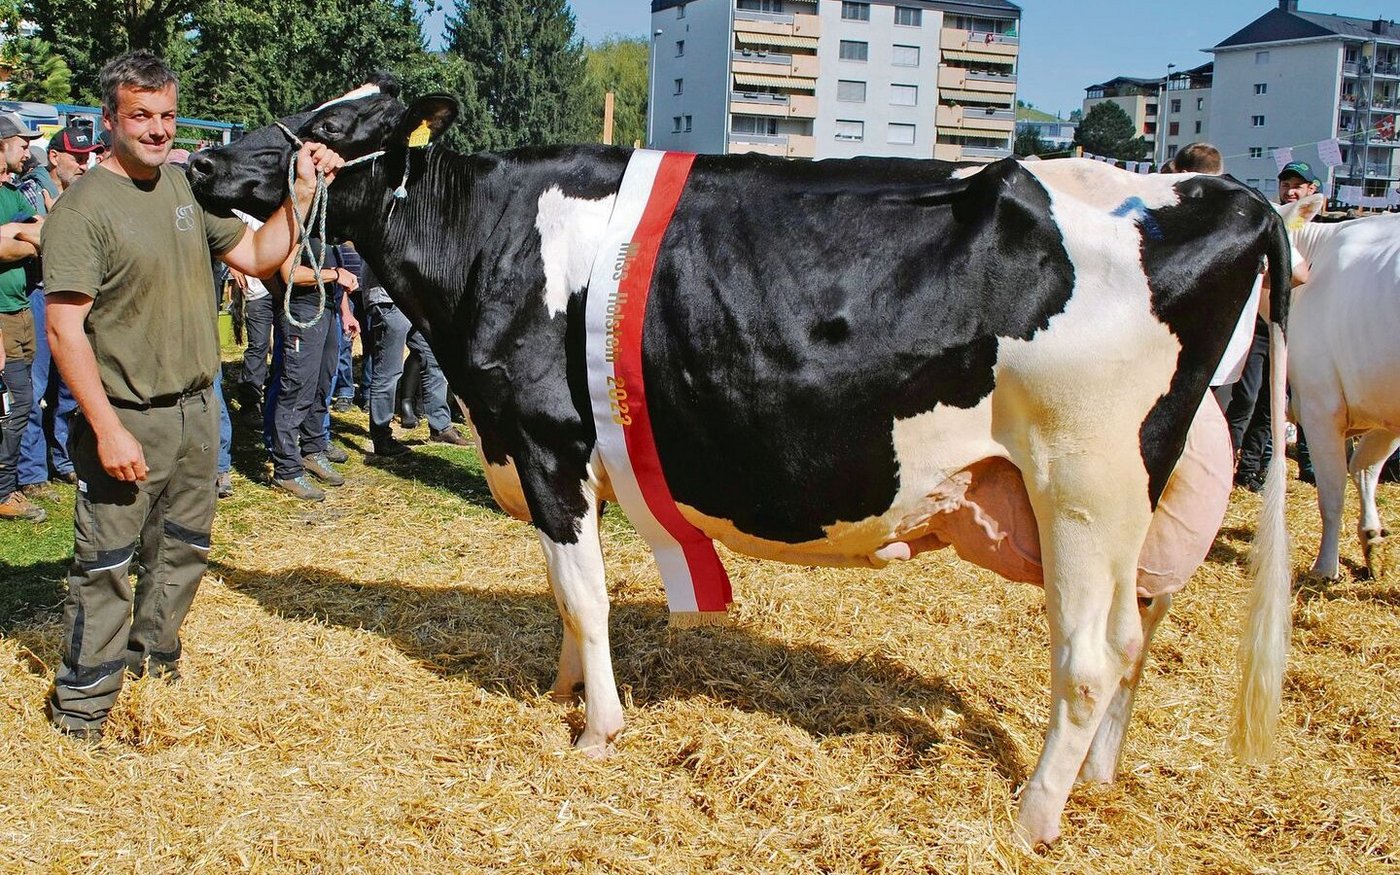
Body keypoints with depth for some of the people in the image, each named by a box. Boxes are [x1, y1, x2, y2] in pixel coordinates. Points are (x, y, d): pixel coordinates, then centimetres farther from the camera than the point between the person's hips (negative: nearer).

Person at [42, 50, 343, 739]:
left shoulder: (188, 189, 8)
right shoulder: (82, 208, -13)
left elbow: (255, 256, 15)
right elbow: (65, 329, -17)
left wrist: (302, 196, 2)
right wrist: (107, 429, -21)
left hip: (195, 410, 7)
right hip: (124, 417, -7)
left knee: (182, 552, 19)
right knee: (106, 566, 2)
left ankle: (153, 657, 40)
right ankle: (82, 708, 16)